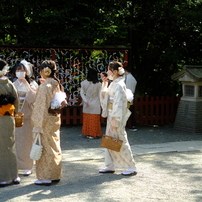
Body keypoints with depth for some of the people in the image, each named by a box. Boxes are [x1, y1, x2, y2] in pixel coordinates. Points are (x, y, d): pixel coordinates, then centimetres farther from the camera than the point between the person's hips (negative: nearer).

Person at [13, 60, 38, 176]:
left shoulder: (32, 84, -1)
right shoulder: (14, 84, 9)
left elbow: (33, 98, -16)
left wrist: (26, 84, -18)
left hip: (27, 116, -3)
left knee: (26, 142, 0)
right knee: (15, 140, 3)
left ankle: (27, 167, 8)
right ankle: (15, 165, 13)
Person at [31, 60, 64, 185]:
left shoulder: (44, 86, -18)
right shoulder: (57, 84, 5)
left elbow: (41, 106, -19)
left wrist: (38, 125, -16)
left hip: (46, 120, -8)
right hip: (56, 119, 8)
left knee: (46, 148, 0)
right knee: (55, 147, 14)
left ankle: (46, 177, 7)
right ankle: (56, 175, 23)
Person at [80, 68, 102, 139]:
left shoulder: (83, 83, -4)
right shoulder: (98, 84, -10)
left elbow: (82, 93, -5)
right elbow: (99, 95, -4)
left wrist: (85, 101, -7)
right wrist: (100, 104, 4)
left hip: (87, 104, 2)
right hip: (95, 104, -2)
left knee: (87, 119, 11)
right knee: (95, 120, 6)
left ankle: (87, 133, 17)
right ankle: (94, 134, 11)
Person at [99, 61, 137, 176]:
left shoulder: (119, 85, -17)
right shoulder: (113, 84, 11)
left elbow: (119, 104, -21)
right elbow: (105, 95, 25)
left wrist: (115, 121, -23)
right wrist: (104, 83, 13)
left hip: (117, 117, -9)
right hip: (111, 116, 10)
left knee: (120, 142, -3)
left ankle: (132, 167, 7)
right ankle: (110, 166, 22)